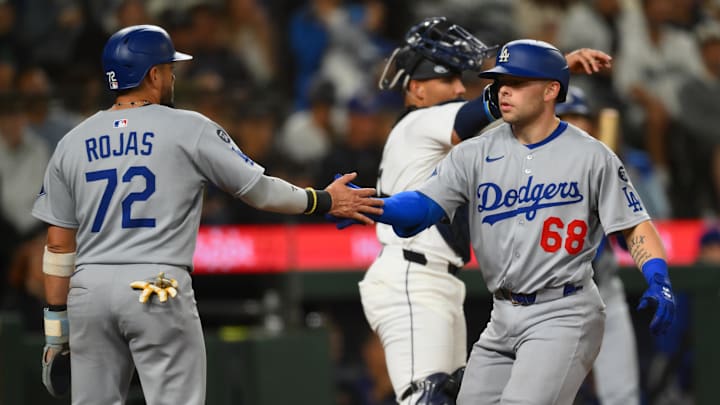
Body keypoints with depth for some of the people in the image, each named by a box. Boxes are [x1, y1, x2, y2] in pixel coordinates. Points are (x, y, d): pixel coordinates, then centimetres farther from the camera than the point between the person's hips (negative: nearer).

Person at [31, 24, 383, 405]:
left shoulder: (72, 144, 10)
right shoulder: (189, 129, -1)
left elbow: (59, 245, 9)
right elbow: (259, 190, 4)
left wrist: (56, 327, 14)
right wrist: (325, 201, 19)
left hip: (88, 290, 4)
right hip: (159, 287, -4)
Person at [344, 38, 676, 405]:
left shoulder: (591, 156, -3)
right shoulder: (475, 154, 5)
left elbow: (635, 225, -1)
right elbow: (423, 205, -6)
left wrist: (658, 280, -19)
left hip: (563, 316, -6)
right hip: (504, 317, 6)